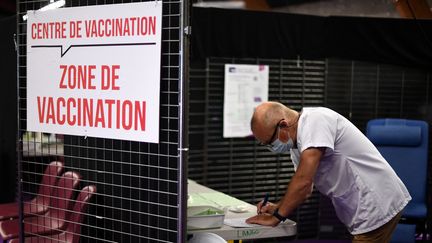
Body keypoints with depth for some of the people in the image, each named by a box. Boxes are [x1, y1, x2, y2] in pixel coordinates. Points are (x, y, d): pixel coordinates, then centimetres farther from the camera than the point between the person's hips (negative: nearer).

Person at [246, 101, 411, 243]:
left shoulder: (315, 120, -21)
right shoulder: (297, 144, 9)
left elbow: (304, 181, -27)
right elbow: (305, 189, 19)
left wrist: (276, 217, -17)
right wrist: (278, 208, 2)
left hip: (378, 208, -9)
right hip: (365, 210, 9)